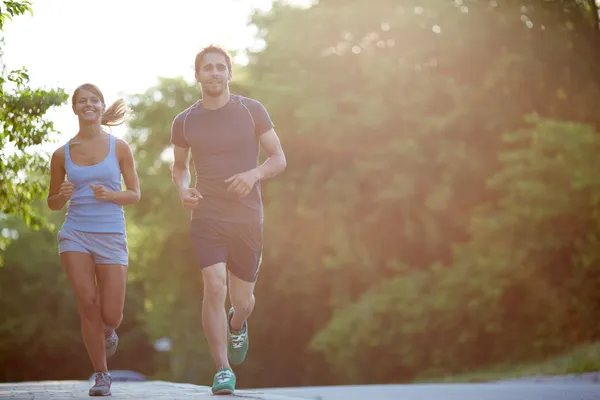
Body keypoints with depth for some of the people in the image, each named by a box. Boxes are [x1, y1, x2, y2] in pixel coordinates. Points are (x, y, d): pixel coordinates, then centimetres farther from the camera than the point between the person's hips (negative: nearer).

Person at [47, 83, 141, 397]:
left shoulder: (119, 148, 2)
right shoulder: (62, 154, 6)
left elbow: (135, 194, 4)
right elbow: (52, 203, 14)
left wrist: (109, 194, -15)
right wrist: (63, 195, -10)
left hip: (111, 235, 0)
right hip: (75, 234, 1)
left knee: (110, 315, -3)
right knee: (88, 305, -12)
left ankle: (107, 331, 36)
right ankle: (101, 375, 6)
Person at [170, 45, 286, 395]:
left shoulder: (252, 111, 0)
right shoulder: (185, 122, 5)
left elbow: (279, 159, 2)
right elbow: (179, 166, 21)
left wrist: (254, 174, -18)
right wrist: (183, 189, -2)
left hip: (247, 218, 0)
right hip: (207, 217, 0)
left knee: (242, 300, 8)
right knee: (215, 288, -19)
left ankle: (237, 326, 46)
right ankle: (223, 370, -12)